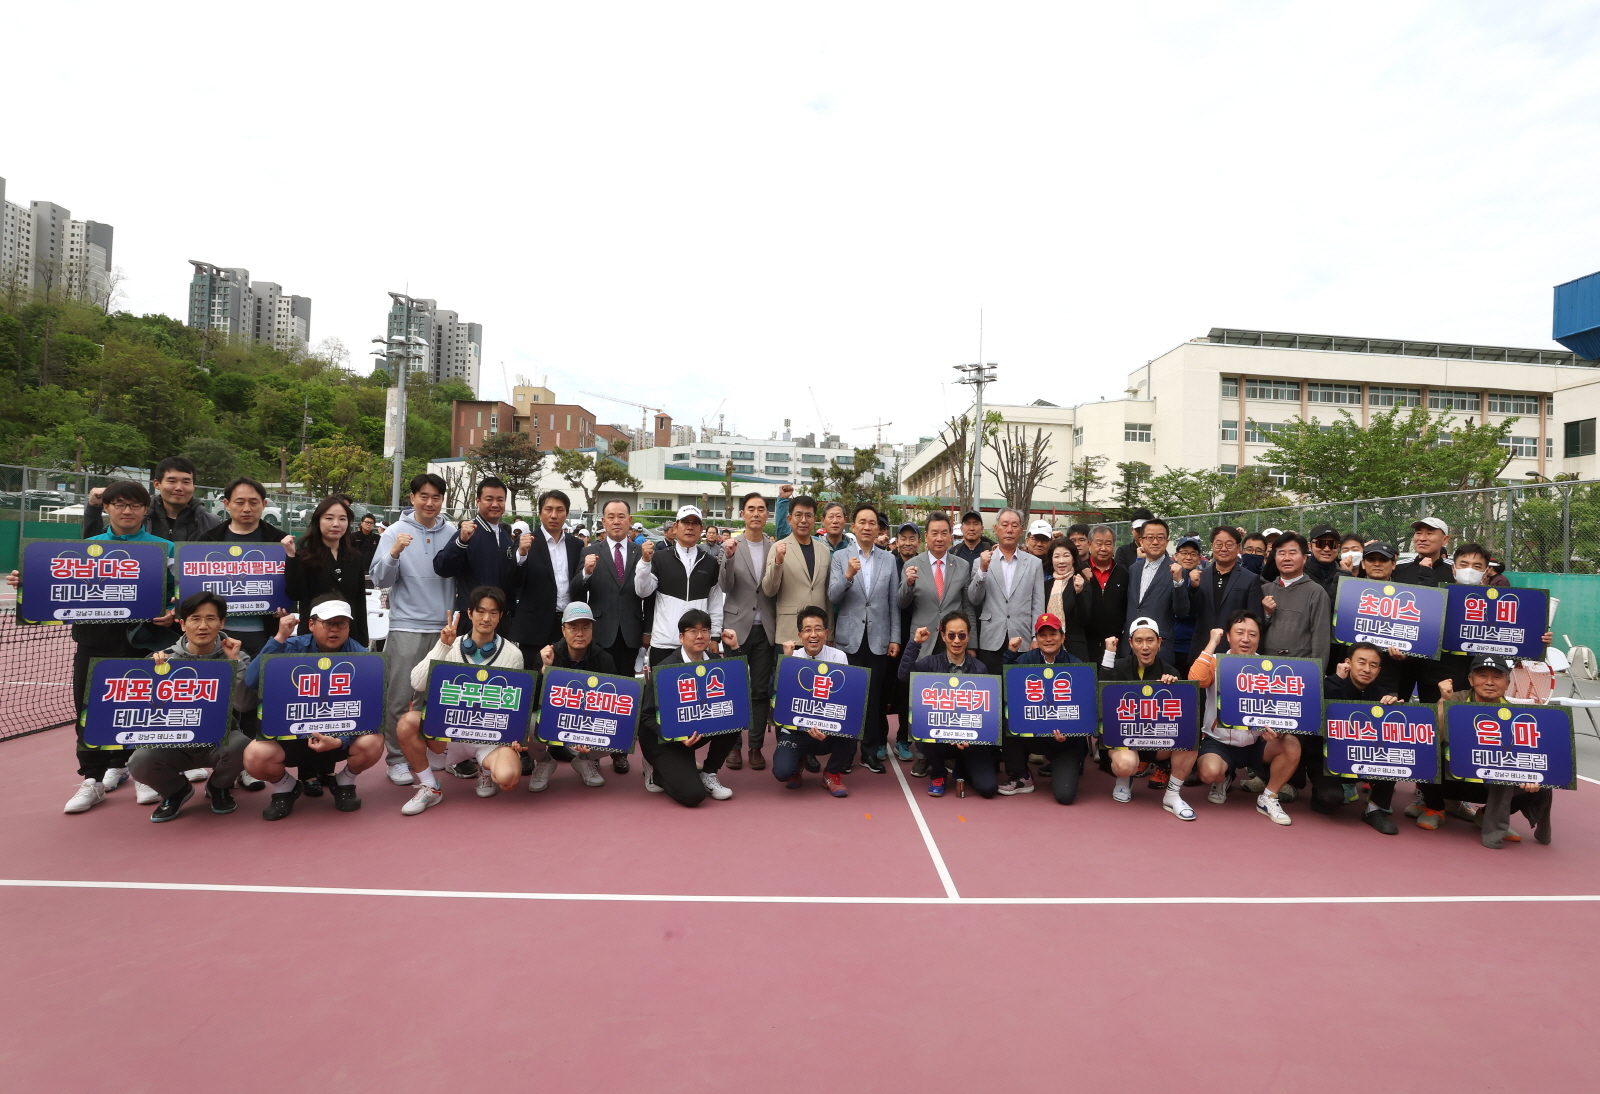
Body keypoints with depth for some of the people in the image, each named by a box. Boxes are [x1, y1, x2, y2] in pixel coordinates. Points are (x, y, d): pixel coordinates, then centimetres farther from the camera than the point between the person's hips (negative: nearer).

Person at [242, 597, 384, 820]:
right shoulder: (292, 648, -9)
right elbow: (252, 681, -23)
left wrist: (339, 741, -32)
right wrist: (279, 638, -28)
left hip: (343, 735, -1)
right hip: (292, 734, 1)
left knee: (372, 743, -31)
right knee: (255, 756, -28)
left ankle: (344, 783, 6)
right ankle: (285, 788, 10)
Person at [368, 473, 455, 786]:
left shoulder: (451, 534, 5)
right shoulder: (396, 532, -1)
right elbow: (380, 579, -4)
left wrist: (454, 615, 0)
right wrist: (394, 554, -19)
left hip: (443, 627, 2)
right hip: (406, 626, -2)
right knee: (399, 697, -1)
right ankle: (396, 758, 11)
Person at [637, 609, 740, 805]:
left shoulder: (713, 661, -3)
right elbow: (647, 715, -16)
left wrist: (733, 648, -15)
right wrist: (677, 737, -31)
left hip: (697, 729, 6)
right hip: (663, 738, -6)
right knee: (693, 794, -23)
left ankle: (708, 773, -1)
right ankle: (657, 773, 9)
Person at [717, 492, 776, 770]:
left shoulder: (776, 548, 3)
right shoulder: (732, 546, 0)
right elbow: (725, 586, -9)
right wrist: (729, 557, -23)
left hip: (765, 629, 1)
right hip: (737, 627, -1)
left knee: (761, 691, 6)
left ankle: (757, 746, 15)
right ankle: (733, 745, 15)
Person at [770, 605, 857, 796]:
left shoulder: (838, 657, -6)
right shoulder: (792, 658, -4)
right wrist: (787, 660, -24)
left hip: (829, 730, 0)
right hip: (796, 730, 0)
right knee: (782, 771, -27)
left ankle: (833, 774, -2)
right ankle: (799, 763, 15)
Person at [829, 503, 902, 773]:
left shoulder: (888, 559, 7)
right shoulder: (840, 557, 3)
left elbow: (893, 602, 6)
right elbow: (833, 596, -6)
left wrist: (895, 638, 2)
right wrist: (848, 575, -23)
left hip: (878, 638, 1)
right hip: (849, 637, -1)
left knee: (874, 696, 4)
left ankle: (871, 750, 13)